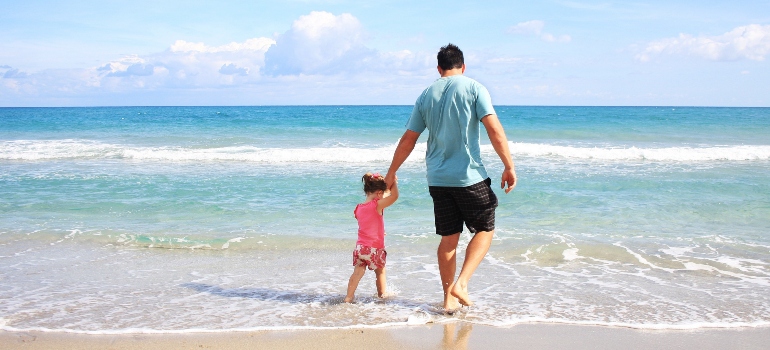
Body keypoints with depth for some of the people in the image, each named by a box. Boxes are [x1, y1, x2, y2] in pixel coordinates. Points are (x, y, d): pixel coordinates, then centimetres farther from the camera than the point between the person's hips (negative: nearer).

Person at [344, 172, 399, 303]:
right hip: (375, 248, -4)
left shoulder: (359, 208, 5)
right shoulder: (377, 205, -15)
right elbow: (394, 195, -23)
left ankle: (349, 296, -1)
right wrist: (393, 182, -9)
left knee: (358, 272, 5)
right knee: (380, 272, 17)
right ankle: (382, 294, 31)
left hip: (360, 247, 4)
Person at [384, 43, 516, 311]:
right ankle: (461, 284, -2)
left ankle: (449, 297, 17)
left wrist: (392, 173, 20)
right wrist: (509, 166, -8)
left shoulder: (426, 95, 9)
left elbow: (408, 139, 11)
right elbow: (494, 130, -12)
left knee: (448, 238, 12)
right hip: (470, 177, -4)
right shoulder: (474, 88, -3)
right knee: (485, 230, 12)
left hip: (437, 179, 4)